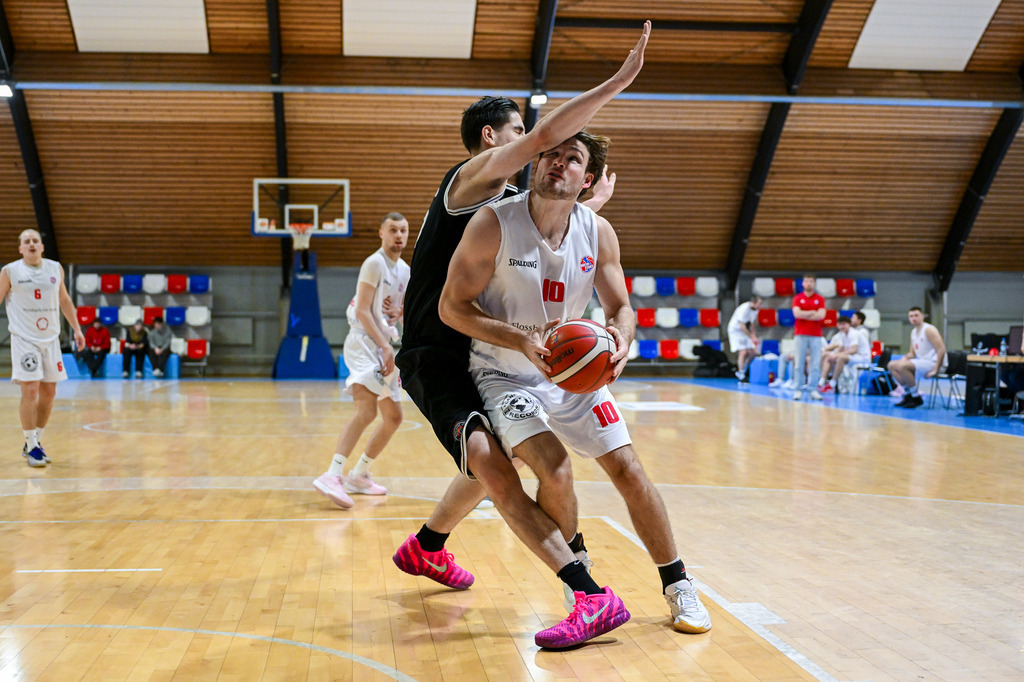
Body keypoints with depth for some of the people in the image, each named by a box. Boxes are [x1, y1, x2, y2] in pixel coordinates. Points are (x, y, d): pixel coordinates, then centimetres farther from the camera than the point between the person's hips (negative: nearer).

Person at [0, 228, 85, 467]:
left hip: (51, 339, 4)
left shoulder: (56, 269, 8)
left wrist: (77, 329, 15)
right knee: (30, 391, -10)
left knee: (49, 393, 7)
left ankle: (35, 441, 22)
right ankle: (31, 447, 1)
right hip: (24, 339, -4)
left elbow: (64, 300, 18)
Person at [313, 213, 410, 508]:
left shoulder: (404, 271, 17)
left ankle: (358, 475, 21)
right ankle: (332, 476, -33)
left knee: (393, 417, 11)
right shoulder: (374, 263, -8)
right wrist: (384, 346, -21)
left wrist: (399, 312, 2)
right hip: (364, 343, -9)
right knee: (366, 410, -27)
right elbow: (362, 311, -15)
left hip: (384, 346, 9)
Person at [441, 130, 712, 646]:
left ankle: (678, 587, 18)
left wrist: (620, 336, -24)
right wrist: (522, 341, -29)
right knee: (555, 471, -23)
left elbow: (621, 306, 2)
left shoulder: (598, 233, -7)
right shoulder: (493, 224, -19)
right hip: (505, 375, -4)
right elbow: (452, 307, -16)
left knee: (628, 470, 0)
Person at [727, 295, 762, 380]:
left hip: (745, 332, 8)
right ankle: (741, 376, -7)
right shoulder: (744, 309, -27)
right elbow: (742, 326, -26)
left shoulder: (755, 309, -1)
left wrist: (753, 335, 3)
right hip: (735, 331, -8)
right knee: (743, 352, -18)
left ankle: (740, 372, 18)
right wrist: (752, 337, -22)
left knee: (752, 352, 2)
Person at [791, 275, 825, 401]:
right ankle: (798, 390, 3)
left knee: (815, 364, -2)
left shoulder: (820, 299, 8)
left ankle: (813, 390, 3)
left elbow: (821, 315, -6)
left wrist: (804, 315, -6)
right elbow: (797, 313, -9)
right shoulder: (797, 298, 7)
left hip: (816, 335, 1)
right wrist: (812, 312, -6)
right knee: (799, 363, -2)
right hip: (801, 335, -1)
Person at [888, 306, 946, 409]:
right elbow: (912, 353, 23)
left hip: (933, 362, -9)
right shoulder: (913, 332, 15)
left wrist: (936, 370, -24)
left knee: (902, 366, -29)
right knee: (892, 365, 4)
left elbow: (941, 350, -20)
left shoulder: (929, 330, -13)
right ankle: (908, 395, 5)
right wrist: (905, 357, -2)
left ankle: (916, 398, -18)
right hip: (922, 361, 9)